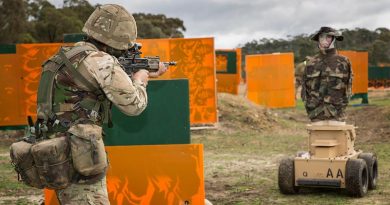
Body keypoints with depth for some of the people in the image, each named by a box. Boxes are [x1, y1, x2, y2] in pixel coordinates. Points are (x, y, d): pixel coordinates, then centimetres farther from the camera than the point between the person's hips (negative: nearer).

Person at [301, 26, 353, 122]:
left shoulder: (343, 62, 3)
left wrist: (338, 110, -4)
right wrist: (310, 110, 2)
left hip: (336, 116, -2)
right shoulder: (311, 63, 8)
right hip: (316, 116, 2)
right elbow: (304, 88, 11)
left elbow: (347, 89, 4)